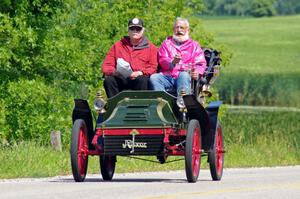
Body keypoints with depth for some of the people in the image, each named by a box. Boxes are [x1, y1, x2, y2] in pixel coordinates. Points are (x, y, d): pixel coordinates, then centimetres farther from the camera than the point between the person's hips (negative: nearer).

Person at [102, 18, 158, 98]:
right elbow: (106, 66, 15)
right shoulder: (118, 45, 22)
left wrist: (141, 73, -14)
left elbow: (153, 67, 5)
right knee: (108, 80, -29)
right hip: (121, 80, 2)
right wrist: (113, 71, -9)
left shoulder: (150, 47, 17)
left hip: (140, 77, -2)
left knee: (142, 80, -36)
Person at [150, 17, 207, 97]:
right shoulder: (167, 43, 24)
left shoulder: (194, 45, 23)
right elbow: (162, 60, 8)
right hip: (167, 76, 2)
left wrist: (197, 72, -12)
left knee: (184, 75, -36)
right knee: (153, 77, -27)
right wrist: (172, 62, -15)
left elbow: (201, 63, 12)